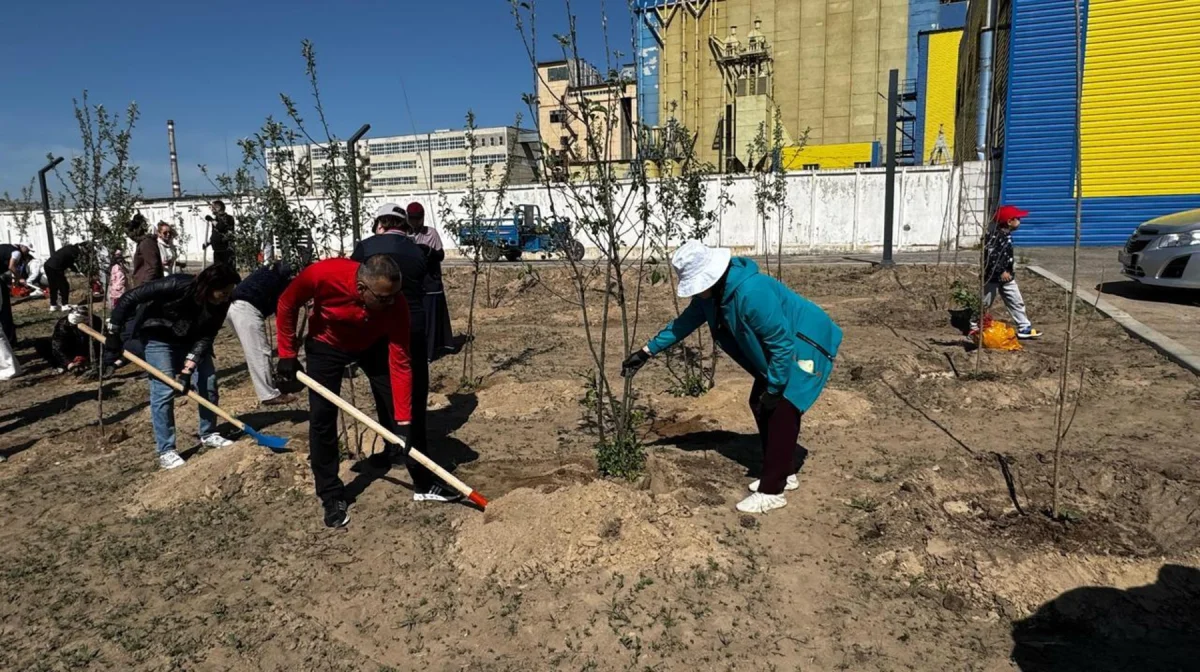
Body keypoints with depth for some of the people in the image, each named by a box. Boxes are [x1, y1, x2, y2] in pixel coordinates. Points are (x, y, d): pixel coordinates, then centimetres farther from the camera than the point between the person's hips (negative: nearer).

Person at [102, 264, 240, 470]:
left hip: (191, 339, 5)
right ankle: (166, 451, -4)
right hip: (159, 338, -5)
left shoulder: (220, 303, -21)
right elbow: (130, 297, -25)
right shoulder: (176, 286, -35)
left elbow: (206, 338, -19)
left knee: (208, 382, 0)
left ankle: (208, 435, 19)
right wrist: (114, 333, -18)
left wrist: (189, 368, -28)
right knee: (164, 391, -11)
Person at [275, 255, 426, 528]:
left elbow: (400, 364, -29)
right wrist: (287, 353, -13)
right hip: (326, 345, 0)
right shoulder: (324, 274, -38)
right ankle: (332, 497, 7)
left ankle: (423, 479, 14)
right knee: (321, 417, -7)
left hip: (373, 345, 1)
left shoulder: (395, 303, -34)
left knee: (398, 409, -2)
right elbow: (287, 304, -16)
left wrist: (404, 421, -30)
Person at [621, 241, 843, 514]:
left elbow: (782, 342, -31)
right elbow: (685, 322, 7)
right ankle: (782, 474, 26)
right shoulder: (710, 293, -7)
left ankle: (771, 491, -3)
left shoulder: (752, 292, -36)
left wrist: (773, 388, -21)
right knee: (761, 405, 12)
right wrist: (647, 351, 7)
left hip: (806, 346, -10)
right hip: (780, 348, 10)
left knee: (782, 411, -12)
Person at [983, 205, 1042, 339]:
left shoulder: (1006, 235, 7)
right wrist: (1001, 272, -25)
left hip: (1006, 276, 9)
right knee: (985, 303, 4)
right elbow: (989, 256, -28)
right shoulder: (994, 236, -22)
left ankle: (1024, 328, 14)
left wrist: (1008, 272, 18)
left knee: (1017, 302, 9)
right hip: (993, 276, -9)